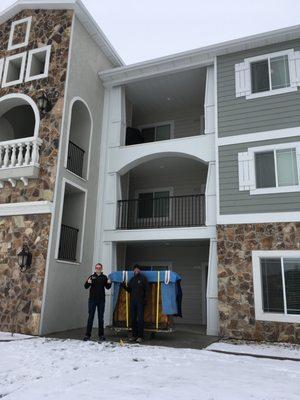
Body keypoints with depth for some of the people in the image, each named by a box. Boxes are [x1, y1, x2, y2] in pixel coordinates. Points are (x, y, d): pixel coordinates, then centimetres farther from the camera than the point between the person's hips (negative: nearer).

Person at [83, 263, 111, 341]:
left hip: (101, 300, 1)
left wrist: (109, 283, -14)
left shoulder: (104, 277, 4)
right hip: (92, 299, -1)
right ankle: (87, 335, 7)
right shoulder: (91, 277, 1)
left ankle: (101, 335, 14)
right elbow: (86, 286, -3)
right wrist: (88, 283, -25)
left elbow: (107, 287, 8)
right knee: (90, 317, 1)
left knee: (101, 317, 7)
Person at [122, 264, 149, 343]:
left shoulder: (143, 278, -1)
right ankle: (134, 335, 17)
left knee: (140, 319, -5)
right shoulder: (132, 279, 16)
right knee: (133, 319, 9)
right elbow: (129, 290, 20)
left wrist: (145, 300, -14)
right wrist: (124, 286, 0)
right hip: (132, 301, 6)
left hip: (140, 302, -6)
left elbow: (146, 290, -5)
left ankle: (140, 336, -1)